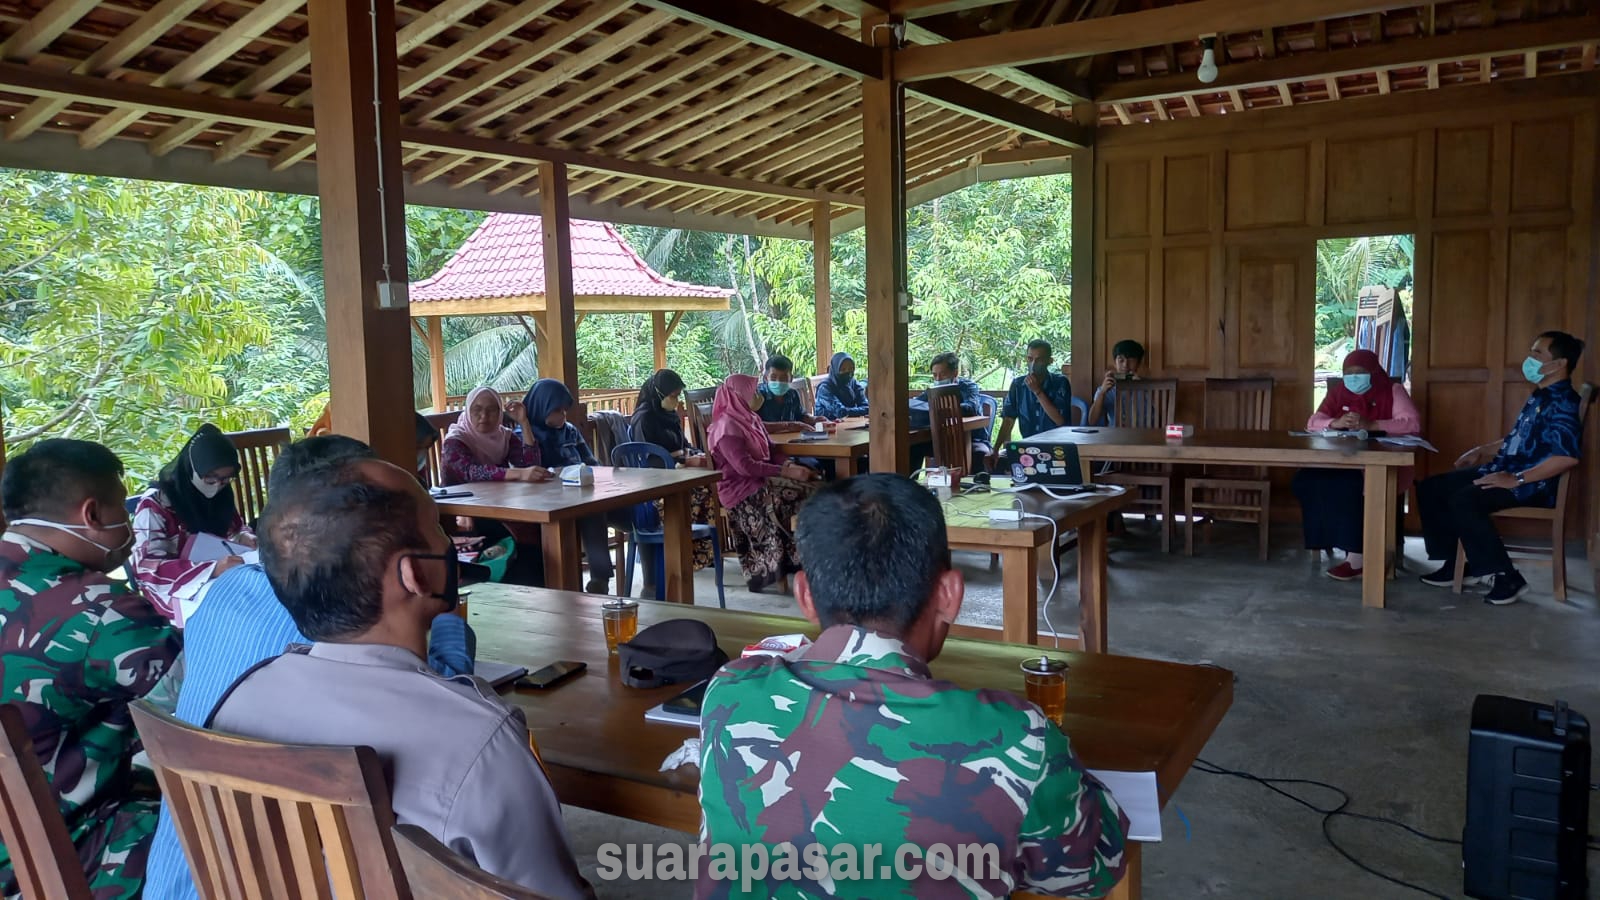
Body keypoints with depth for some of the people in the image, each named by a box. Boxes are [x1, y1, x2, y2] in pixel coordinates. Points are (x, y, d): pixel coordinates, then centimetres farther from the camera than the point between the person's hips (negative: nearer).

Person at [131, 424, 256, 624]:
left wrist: (246, 539, -7)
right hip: (173, 588, -6)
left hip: (222, 575, 6)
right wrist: (212, 569, -36)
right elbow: (149, 568, -22)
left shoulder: (221, 494, 3)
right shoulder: (155, 504, -15)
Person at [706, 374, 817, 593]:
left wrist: (791, 465, -6)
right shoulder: (727, 427, -13)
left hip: (759, 480, 9)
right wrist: (785, 472, -23)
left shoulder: (750, 419, 16)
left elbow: (770, 453, 15)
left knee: (813, 489, -11)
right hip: (740, 490, -9)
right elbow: (745, 466, -22)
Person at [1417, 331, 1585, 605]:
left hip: (1533, 485, -10)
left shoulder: (1563, 402, -16)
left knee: (1463, 500, -33)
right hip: (1503, 470, 10)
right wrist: (1482, 451, 17)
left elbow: (1568, 456, -28)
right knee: (1430, 488, 3)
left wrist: (1517, 479, -27)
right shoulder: (1540, 397, 16)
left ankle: (1506, 576, -21)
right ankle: (1456, 563, 6)